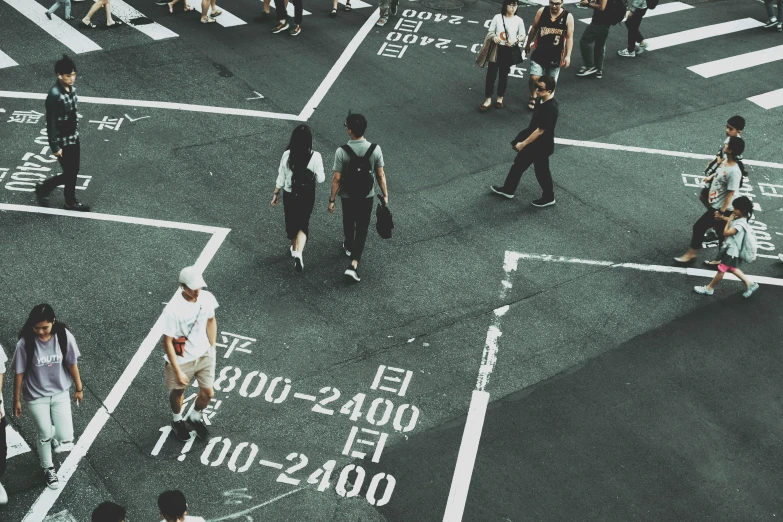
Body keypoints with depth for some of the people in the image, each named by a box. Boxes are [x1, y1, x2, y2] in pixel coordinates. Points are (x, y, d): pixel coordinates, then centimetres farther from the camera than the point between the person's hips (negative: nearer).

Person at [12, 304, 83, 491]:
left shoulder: (64, 336, -17)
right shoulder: (25, 343, -22)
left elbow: (72, 364, -4)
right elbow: (19, 373, -10)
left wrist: (79, 388, 6)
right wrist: (16, 400, -2)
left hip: (60, 394, 2)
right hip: (36, 397, -1)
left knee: (66, 442, -1)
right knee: (44, 435, 9)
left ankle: (54, 435, 38)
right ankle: (48, 469, 40)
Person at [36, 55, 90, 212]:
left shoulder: (71, 88, -1)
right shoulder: (54, 95, -27)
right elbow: (51, 123, -22)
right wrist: (55, 146, -19)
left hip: (73, 137, 8)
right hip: (63, 141, -8)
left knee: (73, 171, 16)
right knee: (70, 174, 5)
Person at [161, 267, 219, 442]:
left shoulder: (207, 298, -16)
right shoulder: (173, 310, -31)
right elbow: (167, 342, -22)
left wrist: (212, 348, 9)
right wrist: (178, 371, -19)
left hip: (204, 355, 4)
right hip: (181, 359, -4)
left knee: (208, 393, 10)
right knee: (178, 392, 20)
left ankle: (195, 418, 41)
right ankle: (177, 421, 50)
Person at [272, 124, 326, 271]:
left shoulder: (287, 155, -13)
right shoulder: (315, 156, -18)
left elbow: (281, 178, -5)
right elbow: (320, 179, -9)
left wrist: (276, 194, 8)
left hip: (289, 195, 1)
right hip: (307, 196, -1)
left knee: (291, 222, 22)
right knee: (303, 223, 12)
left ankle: (295, 248, 42)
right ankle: (298, 252, -9)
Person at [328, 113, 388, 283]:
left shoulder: (342, 152, -23)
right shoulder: (375, 149, -17)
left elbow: (336, 179, -16)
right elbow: (380, 175, -8)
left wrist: (332, 199, -4)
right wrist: (385, 194, 6)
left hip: (347, 196, 0)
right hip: (367, 196, 1)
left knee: (348, 223, 26)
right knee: (362, 229, 10)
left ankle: (349, 247, 53)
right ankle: (353, 265, -1)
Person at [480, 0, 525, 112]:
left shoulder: (519, 20, -5)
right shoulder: (497, 17, -6)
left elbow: (522, 35, 3)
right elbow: (491, 31, 2)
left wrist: (515, 40, -16)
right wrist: (494, 37, -20)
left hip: (509, 51, 1)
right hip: (496, 49, 0)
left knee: (504, 75, 13)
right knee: (491, 74, 0)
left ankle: (500, 98, 30)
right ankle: (488, 99, 11)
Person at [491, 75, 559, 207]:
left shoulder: (551, 109, -34)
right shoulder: (542, 100, -6)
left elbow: (540, 131, -27)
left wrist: (523, 144, -18)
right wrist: (523, 140, 18)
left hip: (541, 146, -9)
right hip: (532, 141, 9)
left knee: (541, 172, 12)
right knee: (519, 164, 21)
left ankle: (548, 197, 34)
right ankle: (508, 189, 39)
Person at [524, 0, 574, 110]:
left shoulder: (568, 17, -12)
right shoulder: (542, 11, -8)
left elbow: (569, 37, -8)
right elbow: (534, 29, 6)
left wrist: (568, 56, -12)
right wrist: (528, 44, 14)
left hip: (555, 55, 0)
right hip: (539, 52, 1)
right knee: (534, 78, -5)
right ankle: (533, 97, 23)